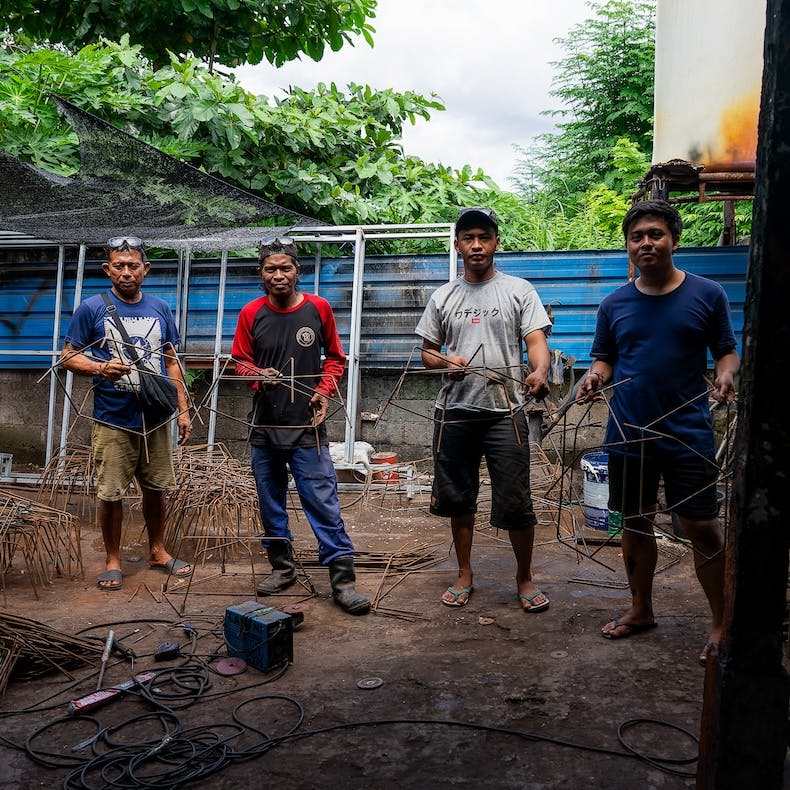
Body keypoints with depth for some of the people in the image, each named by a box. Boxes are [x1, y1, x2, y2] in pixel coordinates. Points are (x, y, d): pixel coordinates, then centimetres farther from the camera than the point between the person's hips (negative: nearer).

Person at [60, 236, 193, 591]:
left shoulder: (160, 308, 7)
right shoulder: (92, 308, -4)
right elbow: (68, 356, -1)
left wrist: (183, 410, 8)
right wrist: (100, 368, -21)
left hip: (156, 418, 3)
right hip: (113, 420, -3)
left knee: (156, 488, 14)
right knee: (111, 493, 5)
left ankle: (157, 550, 32)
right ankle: (113, 560, 23)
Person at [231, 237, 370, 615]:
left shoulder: (318, 308, 1)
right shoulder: (251, 313, 2)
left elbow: (335, 357, 11)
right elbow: (240, 360, 10)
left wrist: (324, 392, -4)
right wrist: (258, 377, -12)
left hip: (306, 426, -2)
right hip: (263, 426, 3)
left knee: (324, 503, -4)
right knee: (270, 503, 13)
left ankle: (343, 579, 3)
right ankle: (282, 567, 30)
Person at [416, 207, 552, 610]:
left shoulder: (519, 289, 3)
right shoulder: (443, 297, 11)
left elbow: (536, 341, -7)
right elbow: (427, 353, 15)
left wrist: (539, 372, -29)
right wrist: (446, 362, -8)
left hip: (505, 412, -3)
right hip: (455, 412, 3)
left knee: (515, 502, -1)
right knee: (458, 499, 12)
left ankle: (524, 577, 20)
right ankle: (464, 575, 28)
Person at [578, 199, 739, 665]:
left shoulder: (707, 294, -1)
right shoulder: (615, 304, 6)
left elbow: (727, 351, 4)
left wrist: (726, 376, -17)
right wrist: (595, 377, -9)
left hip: (688, 434, -3)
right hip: (629, 434, 3)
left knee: (703, 528, 0)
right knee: (636, 524, 14)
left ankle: (723, 625, 18)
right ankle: (641, 611, 32)